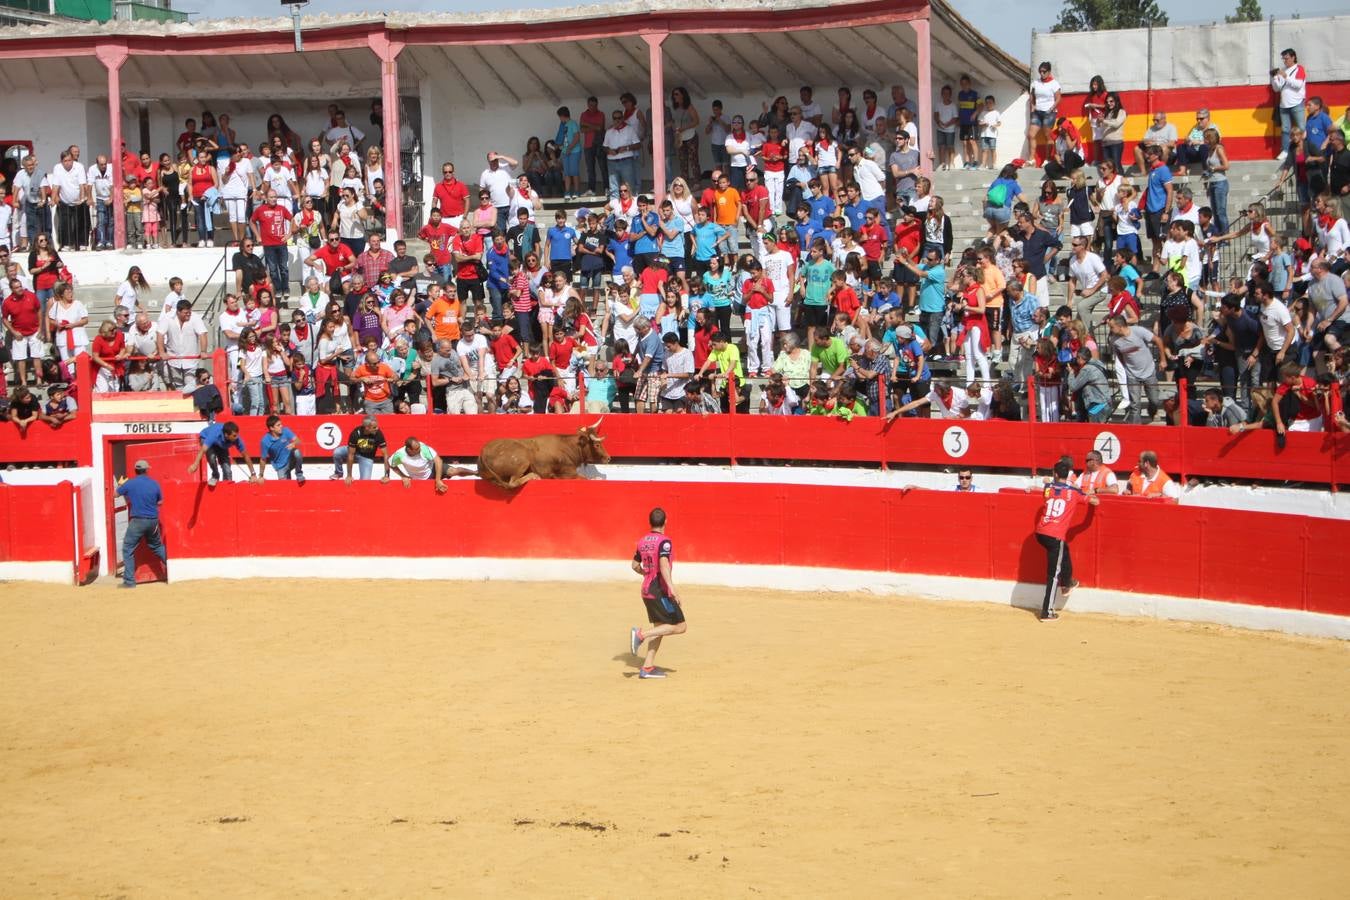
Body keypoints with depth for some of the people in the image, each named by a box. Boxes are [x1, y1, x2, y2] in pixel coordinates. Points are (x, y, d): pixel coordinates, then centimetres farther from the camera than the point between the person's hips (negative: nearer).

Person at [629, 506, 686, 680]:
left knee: (659, 627, 15)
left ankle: (647, 667, 8)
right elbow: (664, 565, -28)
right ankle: (641, 634, -14)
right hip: (660, 592, -8)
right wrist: (672, 590, -34)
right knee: (680, 627, -3)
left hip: (646, 590, 8)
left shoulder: (643, 541, 9)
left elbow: (635, 565, 19)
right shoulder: (664, 541, -14)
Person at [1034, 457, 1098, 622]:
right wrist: (1091, 495, 24)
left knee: (1064, 550, 34)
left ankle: (1066, 584, 51)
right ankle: (1047, 612, -2)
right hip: (1056, 536, -5)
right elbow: (1095, 501, 0)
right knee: (1053, 574, 0)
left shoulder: (1048, 488, 9)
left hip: (1040, 533, 5)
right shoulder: (1074, 492, -2)